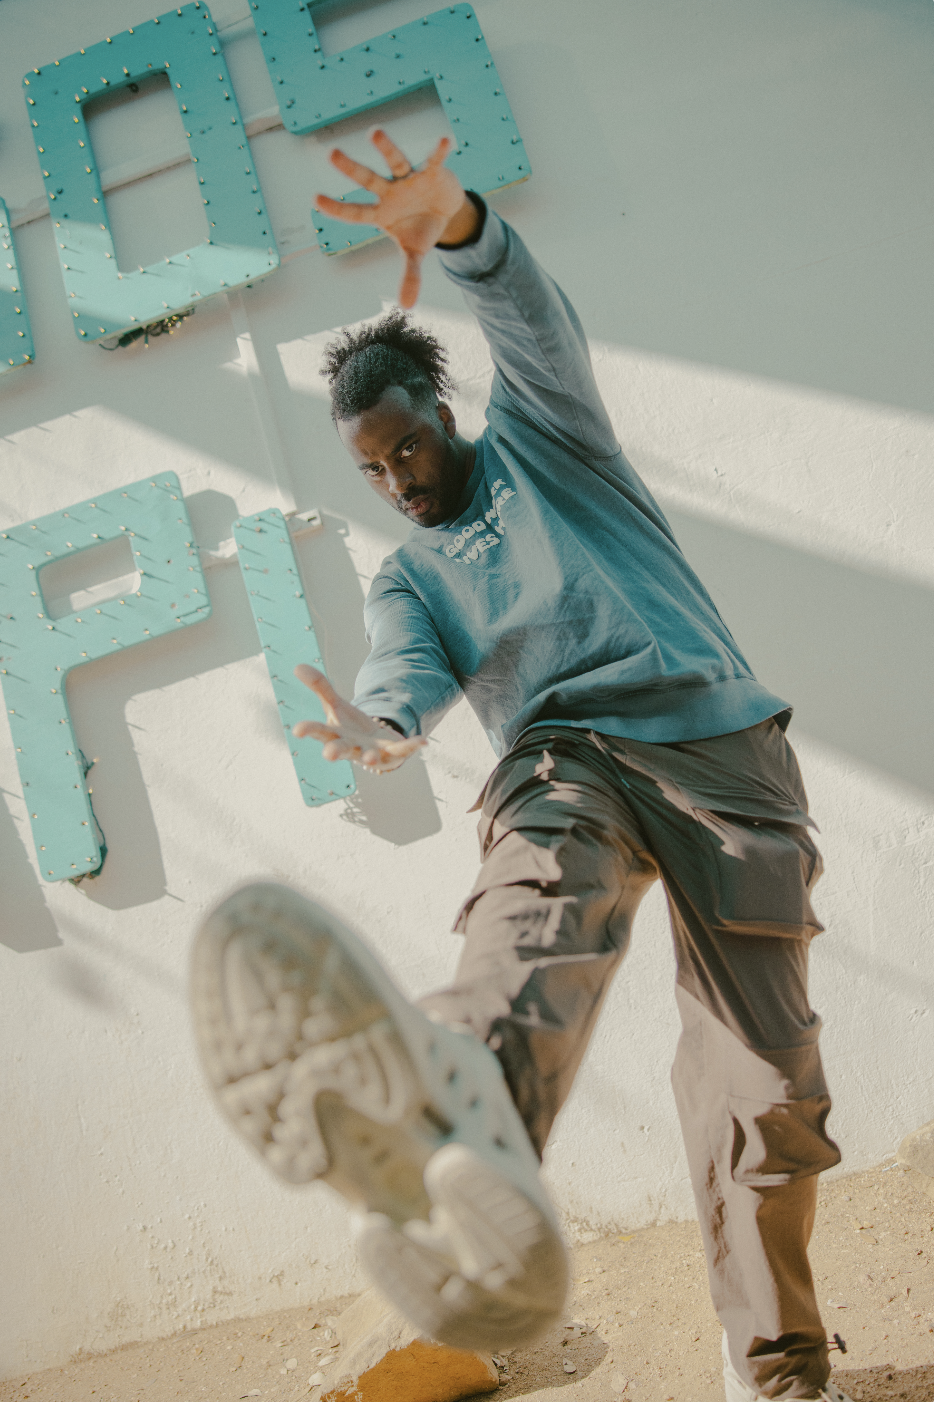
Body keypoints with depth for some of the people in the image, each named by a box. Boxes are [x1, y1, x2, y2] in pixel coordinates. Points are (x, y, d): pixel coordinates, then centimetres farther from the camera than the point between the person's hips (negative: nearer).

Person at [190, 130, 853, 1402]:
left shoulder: (538, 437, 20)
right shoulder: (408, 576, 22)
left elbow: (535, 318, -1)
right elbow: (414, 666, -1)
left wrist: (455, 224, -21)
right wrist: (384, 718, -26)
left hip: (711, 737, -1)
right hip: (561, 757, 1)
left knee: (763, 1068, -7)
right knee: (533, 904, -35)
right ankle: (466, 1133, -67)